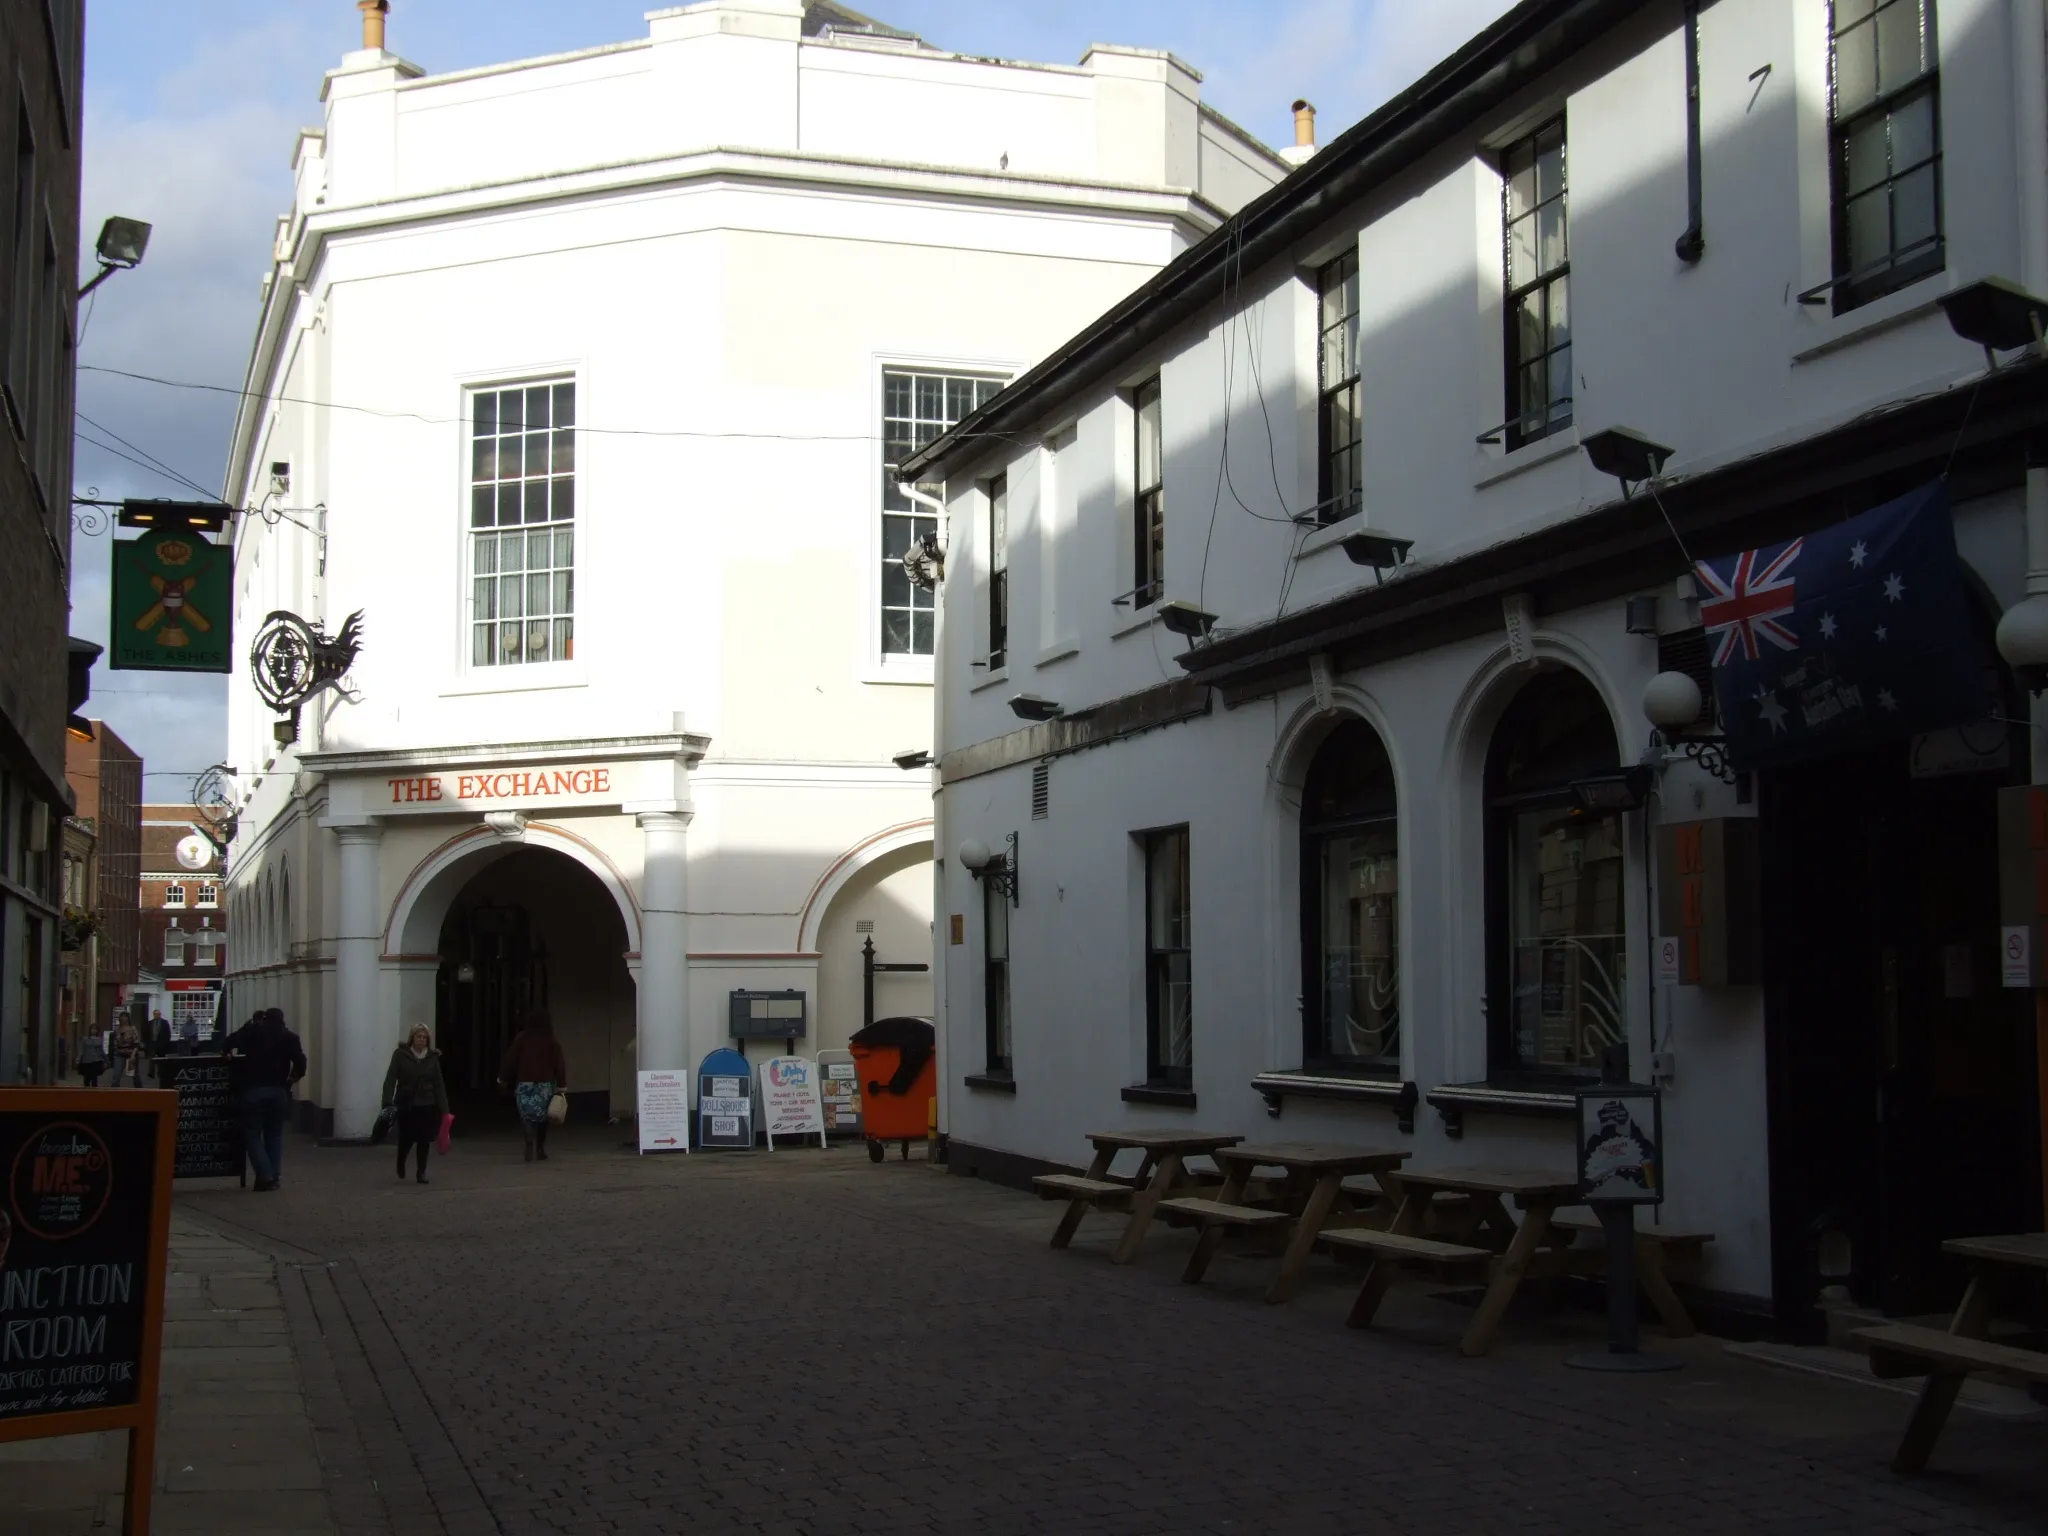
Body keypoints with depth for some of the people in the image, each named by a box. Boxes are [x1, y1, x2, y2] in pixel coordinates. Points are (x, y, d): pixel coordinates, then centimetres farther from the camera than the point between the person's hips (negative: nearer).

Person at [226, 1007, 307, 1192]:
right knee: (275, 1134, 13)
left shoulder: (253, 1030, 6)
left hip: (254, 1089, -2)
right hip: (279, 1090, 2)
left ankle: (265, 1176, -8)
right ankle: (274, 1177, 7)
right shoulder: (289, 1037, 9)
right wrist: (291, 1079, 17)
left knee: (253, 1133, 5)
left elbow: (230, 1043, -2)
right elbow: (300, 1063, 0)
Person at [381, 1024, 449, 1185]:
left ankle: (422, 1171, 9)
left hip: (426, 1105, 2)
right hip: (406, 1104, -1)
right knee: (407, 1138, 3)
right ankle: (401, 1163, 33)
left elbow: (439, 1084, 3)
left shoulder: (433, 1057, 3)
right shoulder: (401, 1054, -3)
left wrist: (444, 1108, -1)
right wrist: (387, 1102, -17)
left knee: (424, 1139, -2)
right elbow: (390, 1079, -7)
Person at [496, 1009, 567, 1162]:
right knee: (542, 1118, 13)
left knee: (528, 1116, 0)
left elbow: (510, 1060, 0)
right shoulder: (552, 1042, -1)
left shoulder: (521, 1039, -1)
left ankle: (531, 1140, -26)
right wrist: (561, 1086, -1)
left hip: (525, 1085, -1)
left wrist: (502, 1079, 12)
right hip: (545, 1085, 1)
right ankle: (540, 1150, 17)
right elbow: (559, 1065, -4)